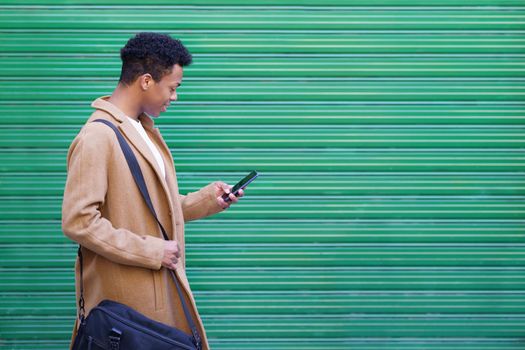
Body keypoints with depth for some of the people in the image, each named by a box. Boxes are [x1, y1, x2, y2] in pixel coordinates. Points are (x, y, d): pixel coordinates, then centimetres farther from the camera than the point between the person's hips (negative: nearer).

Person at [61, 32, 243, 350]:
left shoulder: (144, 130, 14)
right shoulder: (97, 138, -16)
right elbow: (79, 221, -21)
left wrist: (208, 198, 7)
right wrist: (152, 252, -19)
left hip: (164, 286, 9)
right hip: (129, 297, -9)